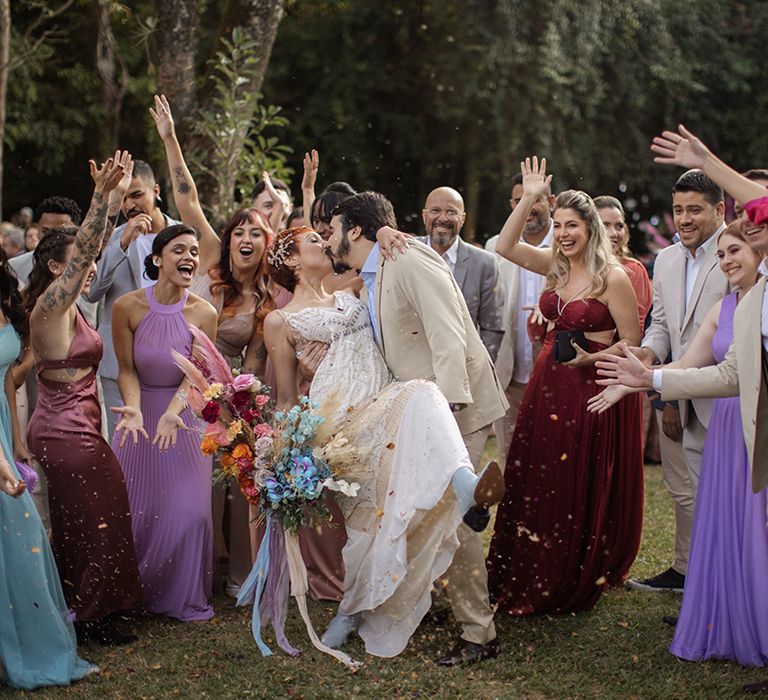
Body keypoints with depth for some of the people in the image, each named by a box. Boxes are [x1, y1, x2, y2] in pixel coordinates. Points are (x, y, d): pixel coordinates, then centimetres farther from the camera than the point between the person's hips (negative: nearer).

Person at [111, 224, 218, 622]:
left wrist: (173, 413, -28)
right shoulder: (127, 307, -13)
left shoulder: (203, 314, -13)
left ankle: (183, 597, 21)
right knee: (134, 510, 7)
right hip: (140, 413, 0)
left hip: (183, 416, 0)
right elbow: (127, 369, -8)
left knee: (187, 510, -1)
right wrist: (134, 408, -25)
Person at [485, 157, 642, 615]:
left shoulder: (613, 277, -13)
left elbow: (631, 343, -9)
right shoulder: (557, 266, 6)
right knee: (535, 485, 9)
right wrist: (529, 200, -5)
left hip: (590, 391, -6)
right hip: (547, 387, 6)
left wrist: (591, 358, -20)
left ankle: (572, 586, 22)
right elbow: (506, 247, 3)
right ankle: (528, 580, 23)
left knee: (580, 492, 5)